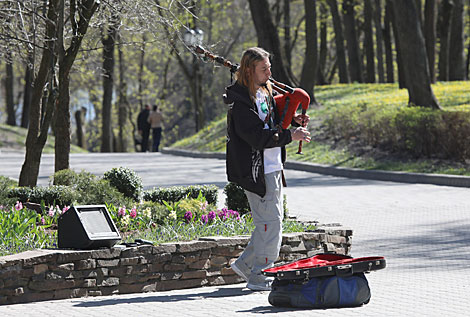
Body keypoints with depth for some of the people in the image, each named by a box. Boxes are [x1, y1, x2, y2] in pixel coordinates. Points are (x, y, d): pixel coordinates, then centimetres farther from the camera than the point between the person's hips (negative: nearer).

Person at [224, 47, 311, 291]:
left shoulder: (264, 92, 13)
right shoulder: (241, 101, -17)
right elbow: (257, 136, -24)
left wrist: (292, 121, 6)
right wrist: (290, 135, -25)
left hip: (273, 167, 10)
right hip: (257, 169, -10)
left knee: (272, 219, 15)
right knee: (269, 221, -8)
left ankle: (245, 264, 24)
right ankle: (259, 277, 0)